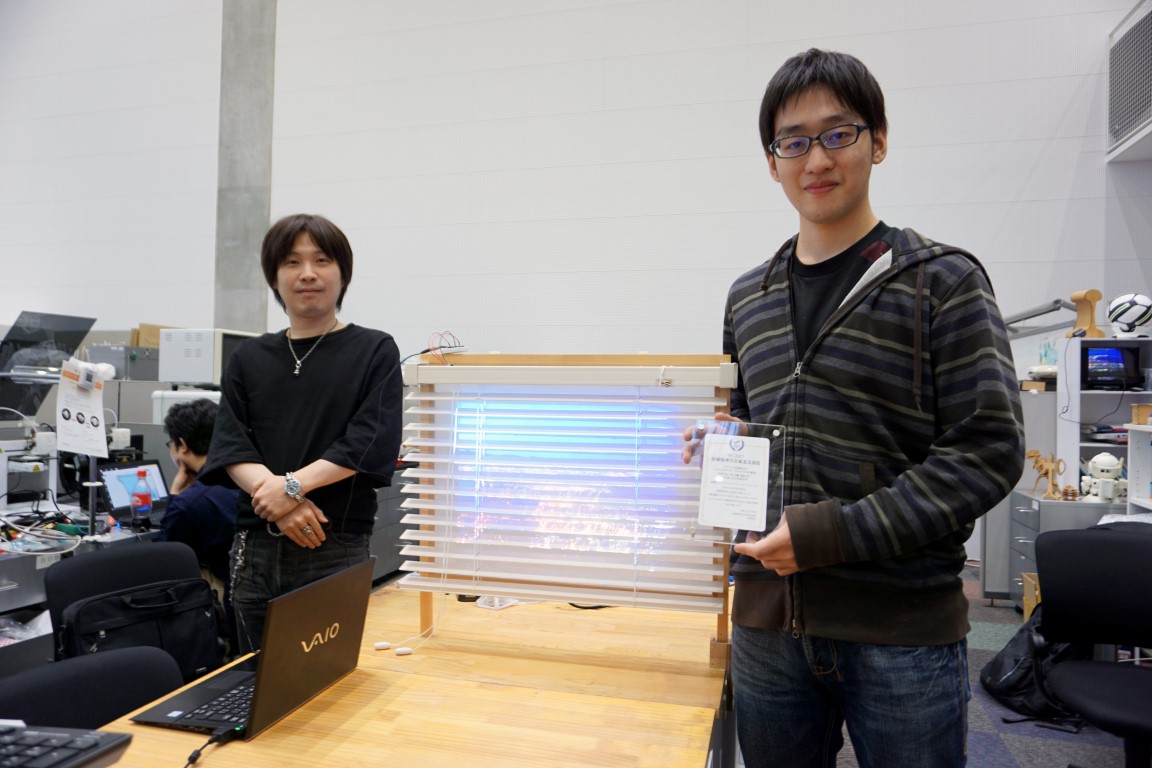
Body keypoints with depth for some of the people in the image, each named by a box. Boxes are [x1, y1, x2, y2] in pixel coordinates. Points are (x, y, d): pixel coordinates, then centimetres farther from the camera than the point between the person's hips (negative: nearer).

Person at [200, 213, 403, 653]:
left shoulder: (375, 351, 0)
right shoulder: (248, 358, 11)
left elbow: (371, 444, -9)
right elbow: (230, 446, 3)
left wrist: (295, 485, -17)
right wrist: (272, 491, -15)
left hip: (336, 549, -3)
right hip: (256, 548, 4)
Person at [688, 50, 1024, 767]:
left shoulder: (942, 281, -4)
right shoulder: (749, 298, 10)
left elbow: (988, 448, -11)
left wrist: (835, 534, -18)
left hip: (904, 627, -4)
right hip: (768, 622, 4)